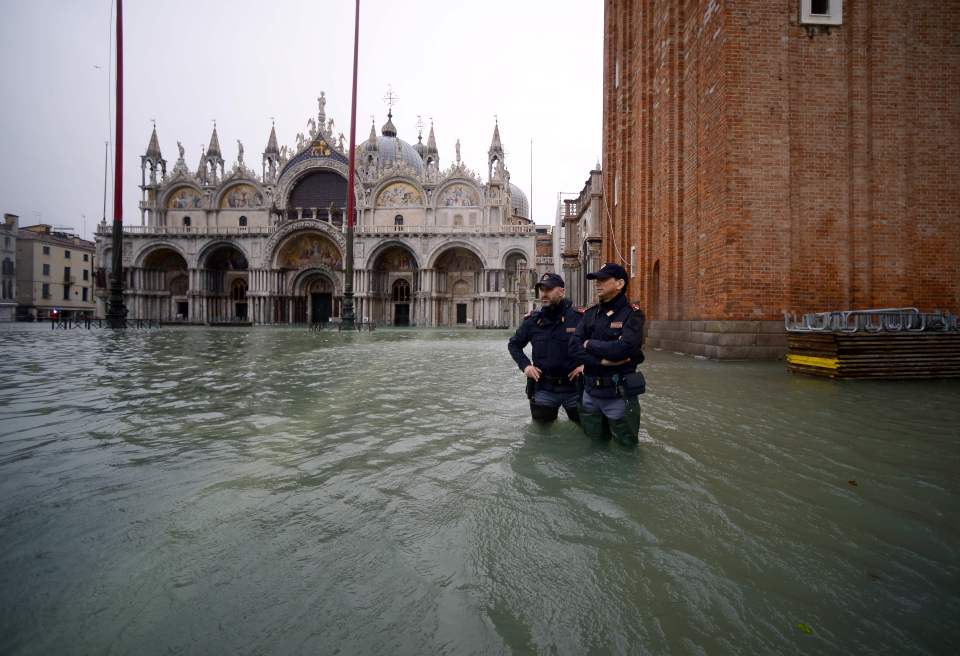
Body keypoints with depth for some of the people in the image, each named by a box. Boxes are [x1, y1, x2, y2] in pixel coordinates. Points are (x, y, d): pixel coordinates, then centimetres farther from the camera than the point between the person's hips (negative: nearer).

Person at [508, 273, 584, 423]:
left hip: (574, 388, -2)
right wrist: (525, 365, -1)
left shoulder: (579, 317, -12)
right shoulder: (533, 320, -1)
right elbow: (514, 344, 13)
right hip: (544, 389, 2)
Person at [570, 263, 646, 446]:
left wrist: (590, 344, -12)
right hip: (590, 393, 5)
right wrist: (602, 360, -20)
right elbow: (574, 348, -6)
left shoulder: (632, 314, -10)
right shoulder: (590, 314, 5)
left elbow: (623, 349, -26)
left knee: (626, 446, 13)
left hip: (619, 395, -4)